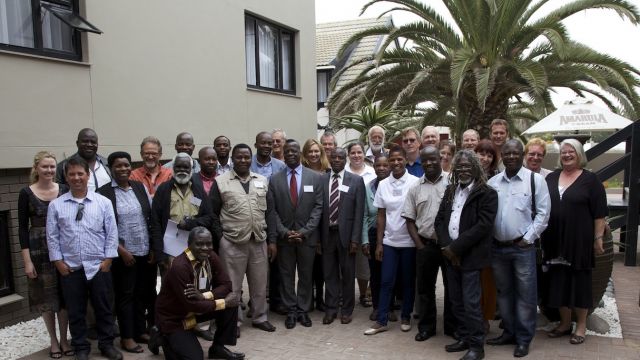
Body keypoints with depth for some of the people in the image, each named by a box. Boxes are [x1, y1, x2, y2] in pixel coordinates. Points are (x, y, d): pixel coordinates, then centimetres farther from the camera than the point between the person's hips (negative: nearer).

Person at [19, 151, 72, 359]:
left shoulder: (65, 190, 0)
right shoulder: (26, 193, -4)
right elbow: (23, 228, -4)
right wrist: (27, 260, -8)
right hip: (39, 252, -1)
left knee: (65, 296, 7)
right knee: (46, 297, 9)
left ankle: (64, 339, 22)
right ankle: (53, 340, 25)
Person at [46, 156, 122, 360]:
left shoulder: (103, 202, -2)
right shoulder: (56, 205, 0)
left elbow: (112, 232, -2)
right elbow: (52, 236, 1)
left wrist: (108, 259, -5)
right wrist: (58, 262, -2)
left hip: (99, 266, 0)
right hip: (70, 268, 1)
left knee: (104, 308, 11)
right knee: (75, 311, 12)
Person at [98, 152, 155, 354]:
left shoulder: (140, 187, 5)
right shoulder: (104, 193, -7)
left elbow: (151, 218, 7)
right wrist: (121, 250, -12)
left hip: (146, 251, 4)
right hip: (123, 254, -4)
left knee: (144, 293, 12)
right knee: (125, 295, 6)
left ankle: (141, 330, 27)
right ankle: (127, 337, 18)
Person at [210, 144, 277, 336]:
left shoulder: (262, 181, 7)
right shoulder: (221, 181, -2)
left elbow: (270, 212, 8)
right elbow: (212, 213, -1)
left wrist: (272, 240, 4)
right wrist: (220, 238, -6)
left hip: (259, 242, 3)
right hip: (231, 243, -3)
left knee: (260, 284, 14)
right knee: (232, 286, 7)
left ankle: (259, 317, 31)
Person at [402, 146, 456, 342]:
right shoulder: (415, 188, 4)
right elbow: (410, 219, 7)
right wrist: (420, 245, -1)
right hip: (425, 245, 3)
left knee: (452, 286, 10)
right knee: (425, 287, 11)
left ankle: (452, 326, 26)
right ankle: (426, 327, 26)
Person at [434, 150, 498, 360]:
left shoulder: (487, 193, -7)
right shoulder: (450, 191, 12)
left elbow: (483, 226, -16)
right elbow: (439, 220, 8)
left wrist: (456, 247, -16)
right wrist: (447, 247, -7)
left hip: (470, 256, -6)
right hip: (450, 255, 6)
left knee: (471, 302, -2)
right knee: (456, 301, 13)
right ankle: (464, 338, 28)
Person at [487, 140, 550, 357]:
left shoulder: (535, 180, -4)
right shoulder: (493, 182, 6)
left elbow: (543, 212, -5)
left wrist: (528, 238, -9)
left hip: (523, 247, -4)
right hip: (497, 247, 4)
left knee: (525, 295, 4)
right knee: (503, 292, 15)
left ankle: (524, 339, 17)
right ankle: (509, 332, 29)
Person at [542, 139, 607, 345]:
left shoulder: (590, 179, -3)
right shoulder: (551, 178, 9)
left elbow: (599, 212, -6)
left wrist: (598, 238, -10)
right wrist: (542, 235, 11)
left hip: (579, 241, -4)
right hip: (555, 241, 4)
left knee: (579, 282, 5)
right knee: (559, 282, 9)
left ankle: (581, 325, 19)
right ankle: (564, 323, 23)